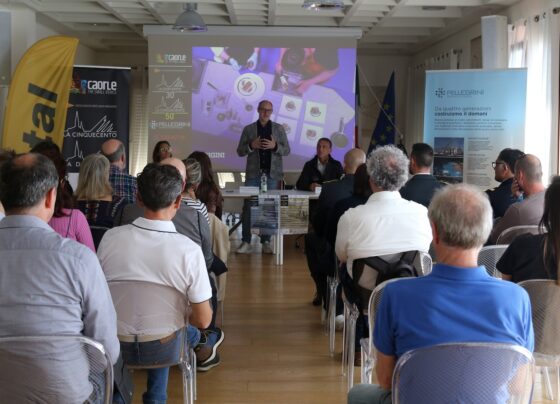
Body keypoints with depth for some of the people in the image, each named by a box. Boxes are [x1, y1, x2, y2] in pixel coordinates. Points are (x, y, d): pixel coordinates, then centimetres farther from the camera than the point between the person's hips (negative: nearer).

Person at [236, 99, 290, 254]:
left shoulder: (279, 129, 9)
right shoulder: (248, 129, 8)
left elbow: (286, 150, 7)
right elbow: (240, 151, 7)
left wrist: (275, 146, -12)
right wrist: (251, 146, -12)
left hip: (272, 173, 0)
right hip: (253, 173, 0)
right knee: (248, 206, -3)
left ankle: (266, 242, 9)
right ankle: (246, 242, 2)